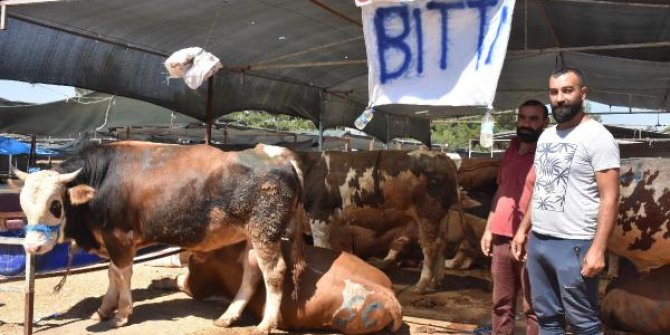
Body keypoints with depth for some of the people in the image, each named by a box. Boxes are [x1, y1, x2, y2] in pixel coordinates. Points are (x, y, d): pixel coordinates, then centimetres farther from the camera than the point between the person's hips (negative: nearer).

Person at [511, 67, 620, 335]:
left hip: (573, 245, -7)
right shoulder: (546, 136, 13)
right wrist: (523, 230, 16)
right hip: (537, 241, 7)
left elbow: (610, 198, -14)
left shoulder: (597, 137, -9)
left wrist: (597, 249, -20)